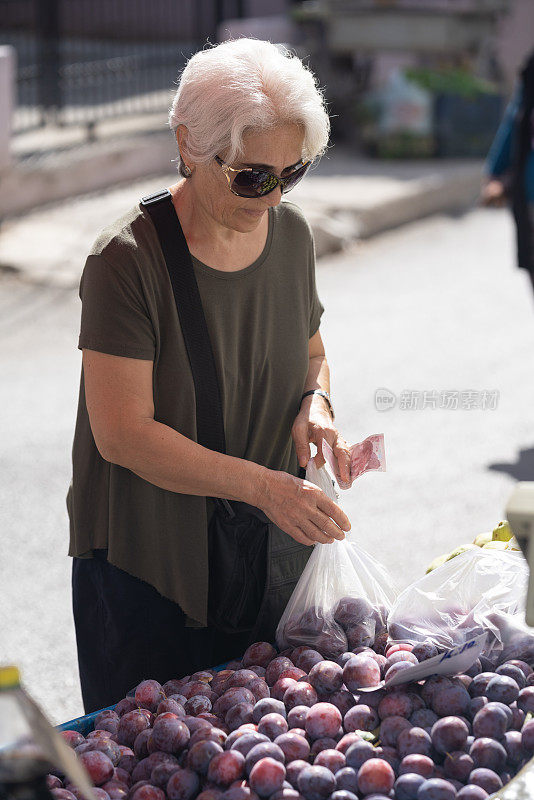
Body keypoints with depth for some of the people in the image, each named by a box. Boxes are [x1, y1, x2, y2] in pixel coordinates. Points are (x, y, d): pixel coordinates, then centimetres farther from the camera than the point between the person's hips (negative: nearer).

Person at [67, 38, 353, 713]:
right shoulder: (127, 260, -19)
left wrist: (315, 404, -6)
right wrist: (261, 485, -27)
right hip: (147, 563, -5)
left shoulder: (290, 234, 1)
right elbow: (124, 435, -22)